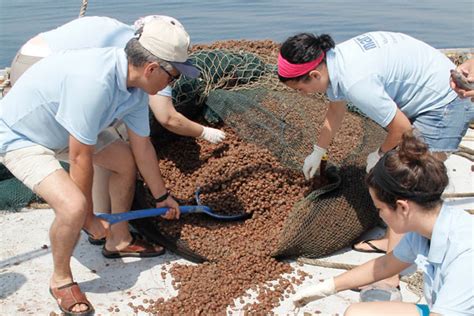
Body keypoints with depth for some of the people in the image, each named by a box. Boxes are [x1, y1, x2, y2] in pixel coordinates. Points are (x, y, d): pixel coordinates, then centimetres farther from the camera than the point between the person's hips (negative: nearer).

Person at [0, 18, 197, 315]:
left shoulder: (136, 85, -10)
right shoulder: (95, 81, -38)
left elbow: (142, 146, 4)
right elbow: (81, 158, -29)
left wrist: (162, 196, 14)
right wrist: (88, 214, -14)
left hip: (60, 129, 9)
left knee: (126, 160, 12)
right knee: (74, 207, -26)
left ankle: (119, 240, 30)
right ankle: (61, 279, 4)